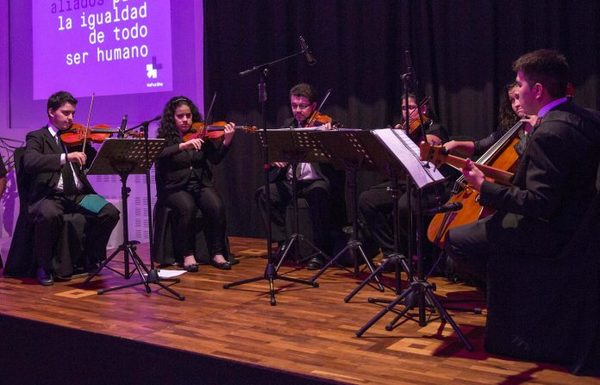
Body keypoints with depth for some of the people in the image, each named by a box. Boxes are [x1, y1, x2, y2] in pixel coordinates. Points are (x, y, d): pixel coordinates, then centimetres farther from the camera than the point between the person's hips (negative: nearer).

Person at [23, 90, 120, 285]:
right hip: (49, 195, -4)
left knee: (110, 212, -21)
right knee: (49, 214, -37)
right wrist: (65, 157, -28)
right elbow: (29, 163, -15)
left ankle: (91, 259, 1)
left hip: (78, 194, 4)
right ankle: (43, 267, -14)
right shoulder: (37, 137, 6)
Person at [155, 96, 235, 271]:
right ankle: (187, 255, -17)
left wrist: (226, 141, -21)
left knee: (217, 206, -27)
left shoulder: (201, 134, 8)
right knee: (187, 207, -33)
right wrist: (183, 145, -32)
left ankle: (217, 253, -13)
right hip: (174, 187, -2)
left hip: (201, 184, 2)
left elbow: (215, 159, -4)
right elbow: (160, 155, -19)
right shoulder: (165, 138, 2)